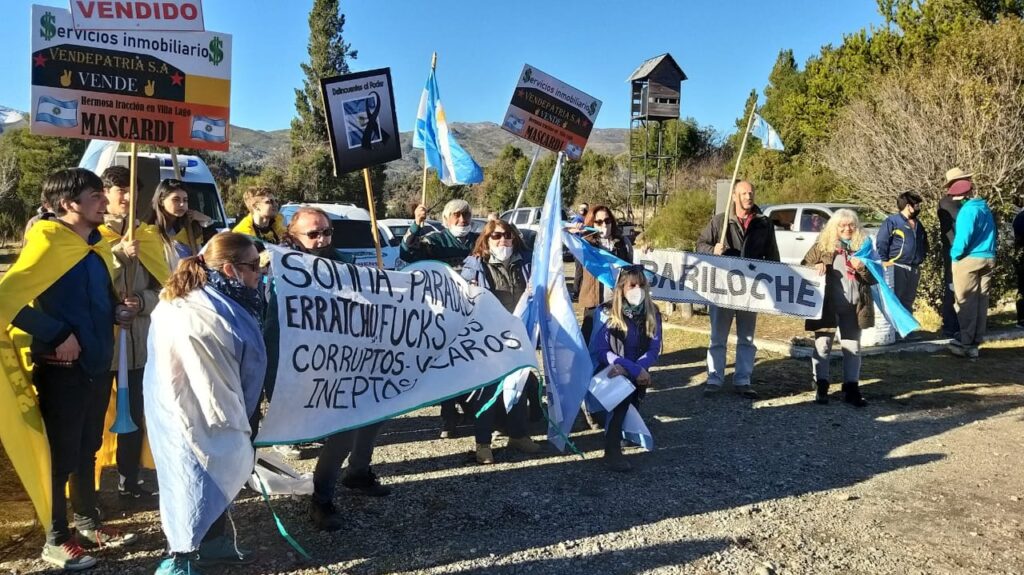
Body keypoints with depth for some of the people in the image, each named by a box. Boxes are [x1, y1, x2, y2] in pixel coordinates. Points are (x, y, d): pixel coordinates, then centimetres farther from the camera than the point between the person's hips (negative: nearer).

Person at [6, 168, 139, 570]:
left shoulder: (97, 245, 9)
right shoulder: (49, 243, -16)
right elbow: (9, 298, -24)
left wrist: (120, 310, 2)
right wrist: (58, 335, -21)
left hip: (97, 365, 8)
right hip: (62, 369, -8)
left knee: (87, 448, 19)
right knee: (61, 454, 5)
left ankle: (87, 521, 35)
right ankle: (56, 539, 21)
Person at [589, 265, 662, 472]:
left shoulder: (652, 313, -1)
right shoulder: (606, 312, -10)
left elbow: (654, 350, -5)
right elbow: (601, 351, -14)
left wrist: (628, 369, -23)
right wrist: (635, 370, -25)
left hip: (636, 373, 5)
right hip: (608, 370, -5)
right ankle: (612, 450, -32)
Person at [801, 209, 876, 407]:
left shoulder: (863, 246, 7)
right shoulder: (822, 246, 2)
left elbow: (874, 278, 7)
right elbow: (803, 268, 4)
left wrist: (862, 268, -13)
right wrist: (816, 267, -16)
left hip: (853, 307, 2)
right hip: (826, 305, -2)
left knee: (852, 348, 8)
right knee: (822, 346, 3)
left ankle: (851, 388, 17)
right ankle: (820, 387, 14)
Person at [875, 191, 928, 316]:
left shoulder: (918, 224, 17)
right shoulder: (892, 221, -8)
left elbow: (924, 244, 30)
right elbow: (880, 242, -13)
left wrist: (921, 258, 18)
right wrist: (885, 261, -15)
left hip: (914, 270, 8)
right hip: (897, 268, -8)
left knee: (908, 302, 13)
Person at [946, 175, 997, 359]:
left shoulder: (968, 209, -11)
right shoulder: (986, 208, 13)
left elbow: (963, 238, -19)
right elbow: (989, 235, 15)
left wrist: (954, 254, -5)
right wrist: (990, 255, 18)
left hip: (968, 260, -7)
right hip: (988, 259, 7)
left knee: (966, 302, -3)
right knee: (981, 301, 9)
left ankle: (967, 344, -3)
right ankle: (976, 341, 15)